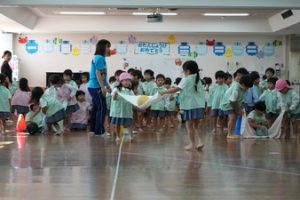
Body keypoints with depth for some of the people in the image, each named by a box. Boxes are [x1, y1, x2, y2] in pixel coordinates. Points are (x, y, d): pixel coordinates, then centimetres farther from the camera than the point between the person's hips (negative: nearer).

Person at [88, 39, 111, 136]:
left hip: (93, 87, 10)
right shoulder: (100, 58, -13)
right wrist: (103, 87, -23)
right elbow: (98, 73, -20)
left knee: (96, 108, 14)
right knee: (102, 108, -8)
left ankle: (93, 129, 19)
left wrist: (107, 86, 25)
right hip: (96, 87, -10)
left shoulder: (98, 57, 17)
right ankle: (99, 131, -8)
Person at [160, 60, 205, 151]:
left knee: (189, 125, 1)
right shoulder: (198, 79, 11)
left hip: (190, 106, -7)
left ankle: (192, 144, 2)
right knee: (197, 124, 15)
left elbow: (176, 89, -14)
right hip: (199, 105, 7)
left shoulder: (186, 80, -9)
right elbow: (202, 91, 14)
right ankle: (200, 141, 5)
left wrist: (164, 92, -7)